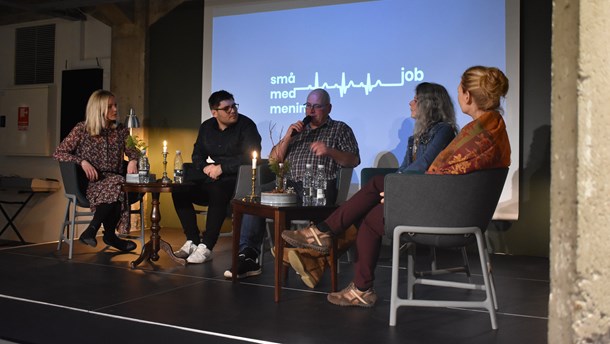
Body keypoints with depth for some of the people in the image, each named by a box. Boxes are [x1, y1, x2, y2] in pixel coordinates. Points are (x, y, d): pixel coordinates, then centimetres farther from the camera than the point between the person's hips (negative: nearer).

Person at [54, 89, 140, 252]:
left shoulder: (120, 131, 14)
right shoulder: (81, 129, 3)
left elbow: (134, 152, 16)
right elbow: (58, 153, 2)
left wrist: (133, 161, -9)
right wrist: (82, 161, -15)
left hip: (113, 180, 3)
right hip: (89, 183, -3)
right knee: (118, 184, -36)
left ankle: (92, 230, -21)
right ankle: (109, 235, -23)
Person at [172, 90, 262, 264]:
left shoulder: (246, 125, -5)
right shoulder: (206, 127, 14)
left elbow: (249, 157, -15)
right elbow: (197, 154, 18)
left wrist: (221, 168, -18)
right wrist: (205, 167, -5)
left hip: (235, 178, -6)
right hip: (210, 176, 7)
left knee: (217, 191, -38)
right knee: (179, 189, -13)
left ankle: (206, 248, -31)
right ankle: (192, 242, -7)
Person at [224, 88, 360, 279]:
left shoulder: (340, 129, 18)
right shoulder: (297, 129, 30)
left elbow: (354, 161, 5)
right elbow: (274, 159, 22)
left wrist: (330, 151, -13)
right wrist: (287, 137, 6)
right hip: (288, 184, 4)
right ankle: (248, 255, -27)